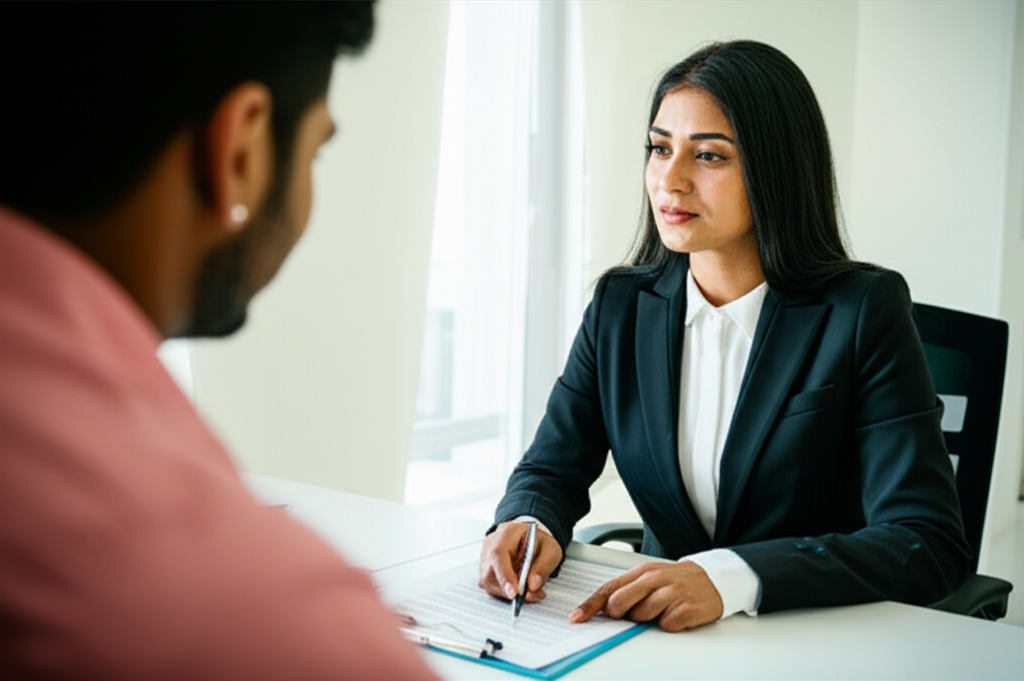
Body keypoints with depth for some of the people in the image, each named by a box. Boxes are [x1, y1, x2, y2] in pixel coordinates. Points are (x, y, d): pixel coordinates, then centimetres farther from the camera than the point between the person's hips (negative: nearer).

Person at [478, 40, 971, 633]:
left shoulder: (864, 311, -11)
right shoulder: (622, 304, 2)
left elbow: (932, 544, -17)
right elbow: (552, 469, 7)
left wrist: (729, 577, -32)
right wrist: (530, 525, -17)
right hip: (663, 630, 3)